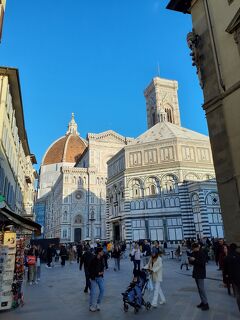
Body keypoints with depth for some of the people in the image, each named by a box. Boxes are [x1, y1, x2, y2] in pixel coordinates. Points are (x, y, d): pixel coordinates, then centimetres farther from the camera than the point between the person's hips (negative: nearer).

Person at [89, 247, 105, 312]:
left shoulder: (101, 259, 0)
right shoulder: (93, 260, -21)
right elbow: (90, 270, -18)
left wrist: (102, 271, -4)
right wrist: (98, 273, -17)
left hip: (100, 277, 6)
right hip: (94, 277, -6)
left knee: (102, 290, 2)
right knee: (93, 292, -1)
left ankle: (98, 304, 19)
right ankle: (91, 306, 16)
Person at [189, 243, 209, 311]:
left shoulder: (202, 254, -15)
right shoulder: (194, 254, 6)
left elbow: (202, 263, -22)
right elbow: (192, 263, 11)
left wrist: (195, 260, -27)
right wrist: (190, 260, -9)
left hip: (201, 273, -7)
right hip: (196, 272, 7)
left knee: (201, 288, -7)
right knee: (199, 288, 12)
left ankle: (206, 304, 1)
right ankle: (202, 302, 21)